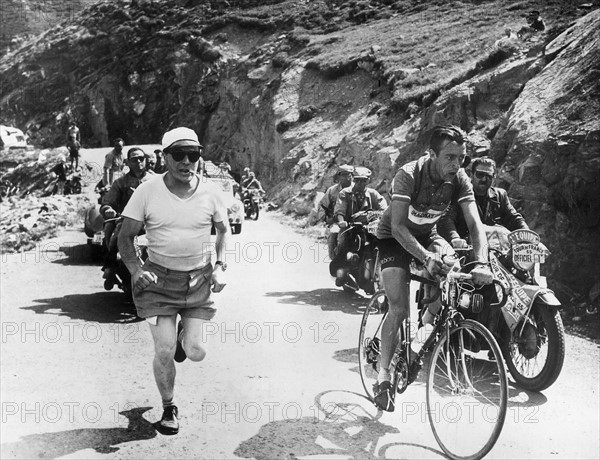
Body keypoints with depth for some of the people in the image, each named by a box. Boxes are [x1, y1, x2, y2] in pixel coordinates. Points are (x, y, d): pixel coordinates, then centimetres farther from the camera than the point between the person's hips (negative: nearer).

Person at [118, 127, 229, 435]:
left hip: (199, 279, 2)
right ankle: (168, 408, 22)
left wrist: (220, 266, 0)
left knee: (196, 353, -1)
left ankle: (184, 332, 38)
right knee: (164, 351, -5)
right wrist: (135, 268, -20)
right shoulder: (146, 192, -10)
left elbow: (223, 230, 12)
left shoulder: (210, 192, -5)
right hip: (159, 279, -1)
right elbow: (126, 236, -3)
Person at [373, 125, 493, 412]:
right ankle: (383, 377, -3)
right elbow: (398, 227, -37)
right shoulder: (409, 174, -30)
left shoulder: (459, 180, -17)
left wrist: (482, 263, -40)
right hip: (394, 237, -4)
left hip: (427, 235, 4)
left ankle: (418, 343, -1)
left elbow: (475, 223, -24)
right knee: (399, 309, -17)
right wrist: (426, 257, -51)